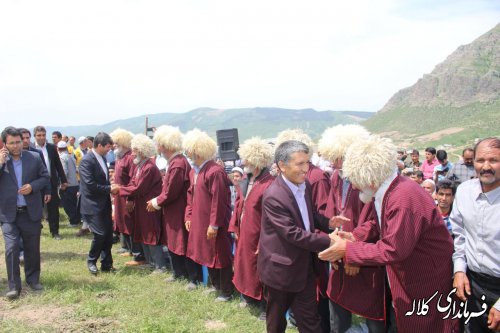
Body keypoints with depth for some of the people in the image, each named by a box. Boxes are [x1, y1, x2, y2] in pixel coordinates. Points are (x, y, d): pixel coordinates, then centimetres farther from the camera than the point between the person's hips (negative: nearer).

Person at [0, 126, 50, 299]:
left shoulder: (34, 157, -1)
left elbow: (46, 177, 4)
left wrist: (32, 186, -13)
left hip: (31, 212, 1)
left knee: (32, 248, 12)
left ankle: (33, 279, 29)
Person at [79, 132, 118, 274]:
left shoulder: (102, 158, 9)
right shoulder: (87, 160, -17)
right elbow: (90, 185, -23)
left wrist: (111, 188, -1)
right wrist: (109, 189, -15)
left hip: (104, 204, 8)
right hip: (92, 204, -8)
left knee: (108, 234, 8)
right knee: (100, 234, -9)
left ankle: (107, 264, 19)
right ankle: (91, 261, 14)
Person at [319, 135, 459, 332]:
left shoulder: (404, 198, -30)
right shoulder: (386, 190, -3)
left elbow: (393, 250, -29)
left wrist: (347, 249, -22)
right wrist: (355, 235, -3)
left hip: (424, 288, -8)